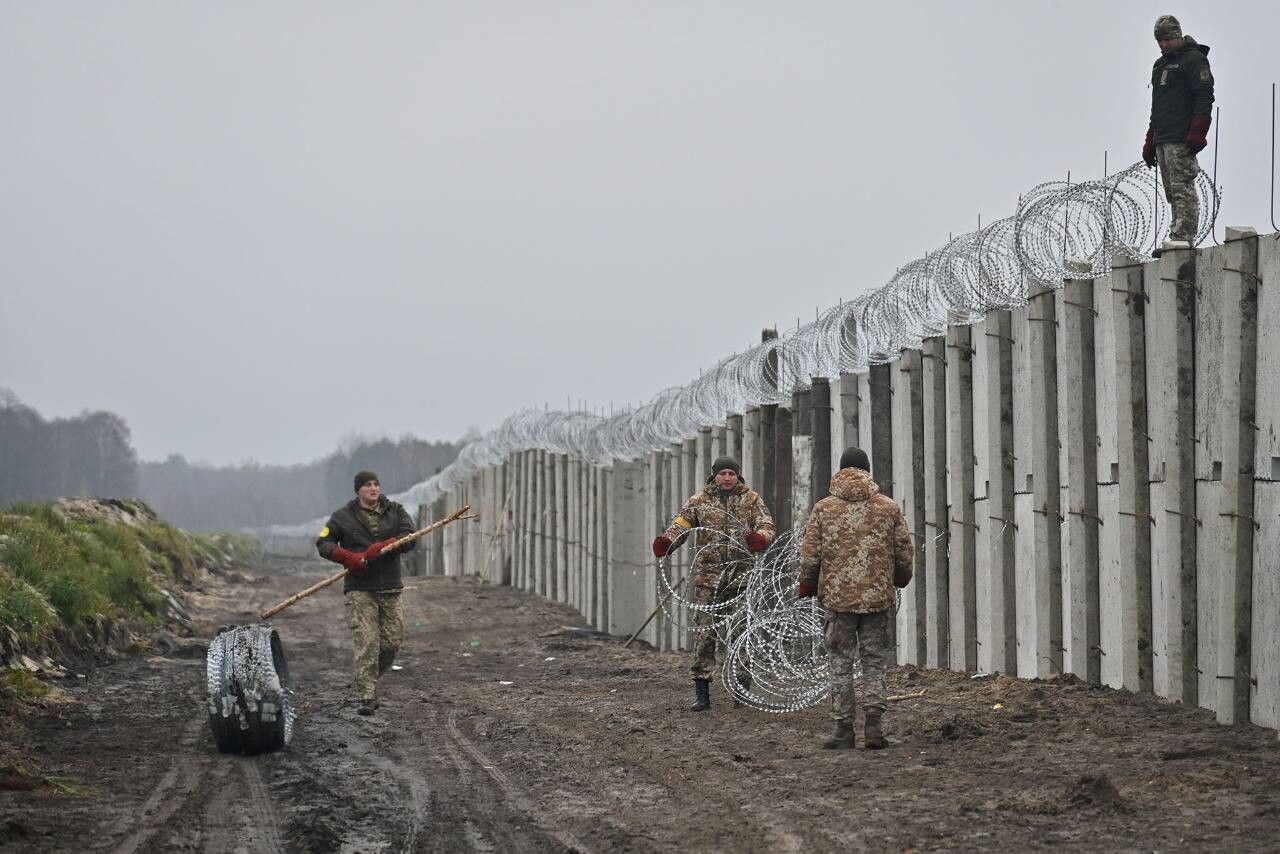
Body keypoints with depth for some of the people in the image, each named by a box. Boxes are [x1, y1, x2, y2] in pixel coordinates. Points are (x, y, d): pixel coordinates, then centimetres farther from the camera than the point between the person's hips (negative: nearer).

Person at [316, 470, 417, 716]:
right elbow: (323, 543, 3)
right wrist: (347, 557, -15)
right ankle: (367, 697, -12)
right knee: (367, 643, -12)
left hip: (390, 588, 3)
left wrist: (380, 548, -19)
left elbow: (409, 538, -4)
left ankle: (369, 680, 28)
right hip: (360, 589, -3)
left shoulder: (395, 511, 9)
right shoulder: (343, 516, 5)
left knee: (392, 642, 4)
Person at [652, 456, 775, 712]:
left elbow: (767, 525, 0)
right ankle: (701, 692, 0)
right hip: (708, 576, 0)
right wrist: (666, 541, -21)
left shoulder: (751, 499, 8)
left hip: (742, 576, 0)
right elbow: (681, 525, 0)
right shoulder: (699, 501, 7)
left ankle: (743, 689, 14)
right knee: (705, 633, -4)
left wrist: (760, 538, -24)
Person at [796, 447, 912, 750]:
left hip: (838, 597, -1)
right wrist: (900, 579, 25)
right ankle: (873, 723, 0)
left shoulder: (823, 509, -1)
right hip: (878, 597, 1)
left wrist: (806, 586, 15)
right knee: (874, 662, 10)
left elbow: (809, 555, -2)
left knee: (841, 662, 6)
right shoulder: (889, 508, 2)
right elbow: (905, 553, 6)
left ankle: (844, 728, 6)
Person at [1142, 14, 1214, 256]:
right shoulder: (1160, 65, 24)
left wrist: (1196, 134, -21)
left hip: (1182, 139, -9)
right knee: (1172, 191, 5)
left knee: (1182, 188, -14)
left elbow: (1204, 98, -12)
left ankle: (1183, 236, -18)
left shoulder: (1194, 59, -3)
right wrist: (1150, 142, 22)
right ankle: (1180, 237, 4)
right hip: (1163, 140, 9)